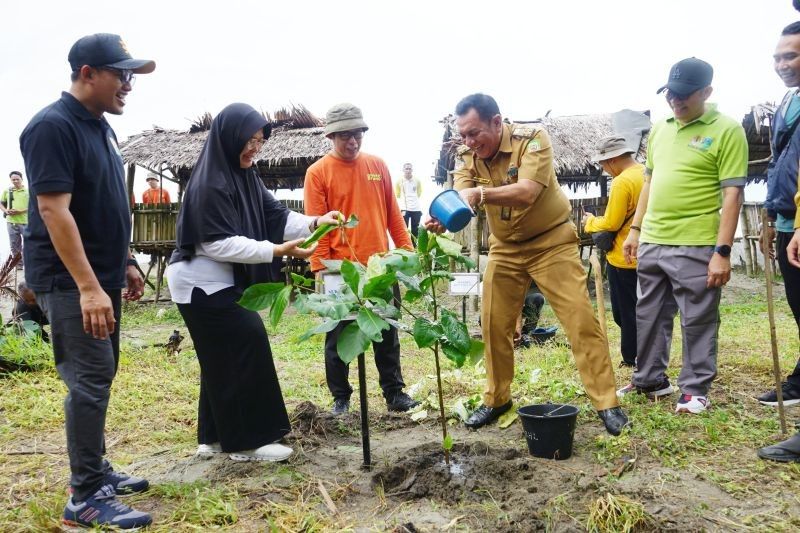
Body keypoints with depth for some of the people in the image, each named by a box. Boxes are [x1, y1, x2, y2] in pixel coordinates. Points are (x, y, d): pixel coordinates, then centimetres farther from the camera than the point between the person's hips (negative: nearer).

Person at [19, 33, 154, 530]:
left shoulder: (100, 126, 12)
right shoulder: (53, 126, -17)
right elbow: (53, 210, -23)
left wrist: (126, 263, 18)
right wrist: (88, 287, -27)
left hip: (102, 275, 9)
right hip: (69, 281, -9)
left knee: (100, 376, 14)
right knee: (90, 380, -7)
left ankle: (96, 468, 27)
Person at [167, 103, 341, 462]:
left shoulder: (244, 175, 8)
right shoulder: (210, 183, -21)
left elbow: (275, 215, 2)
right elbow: (219, 243, -25)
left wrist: (315, 223, -14)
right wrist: (276, 251, -30)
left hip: (220, 283, 10)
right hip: (203, 284, -10)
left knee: (224, 357, 13)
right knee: (247, 344, -8)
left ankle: (216, 436, 23)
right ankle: (246, 441, 1)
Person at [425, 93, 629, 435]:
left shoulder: (532, 138, -22)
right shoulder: (466, 157, -7)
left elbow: (527, 192, -36)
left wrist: (481, 193, -51)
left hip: (551, 241, -4)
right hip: (504, 247, 5)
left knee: (580, 318, -8)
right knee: (493, 323, 5)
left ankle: (606, 403, 2)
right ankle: (497, 399, 22)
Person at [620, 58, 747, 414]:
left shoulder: (727, 130, -8)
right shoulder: (660, 130, 12)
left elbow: (732, 194, -11)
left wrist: (722, 250, -16)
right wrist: (635, 229, 14)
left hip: (696, 246, -6)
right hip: (652, 243, 7)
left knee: (698, 321, 4)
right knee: (649, 316, 15)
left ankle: (695, 389, 17)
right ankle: (650, 380, 29)